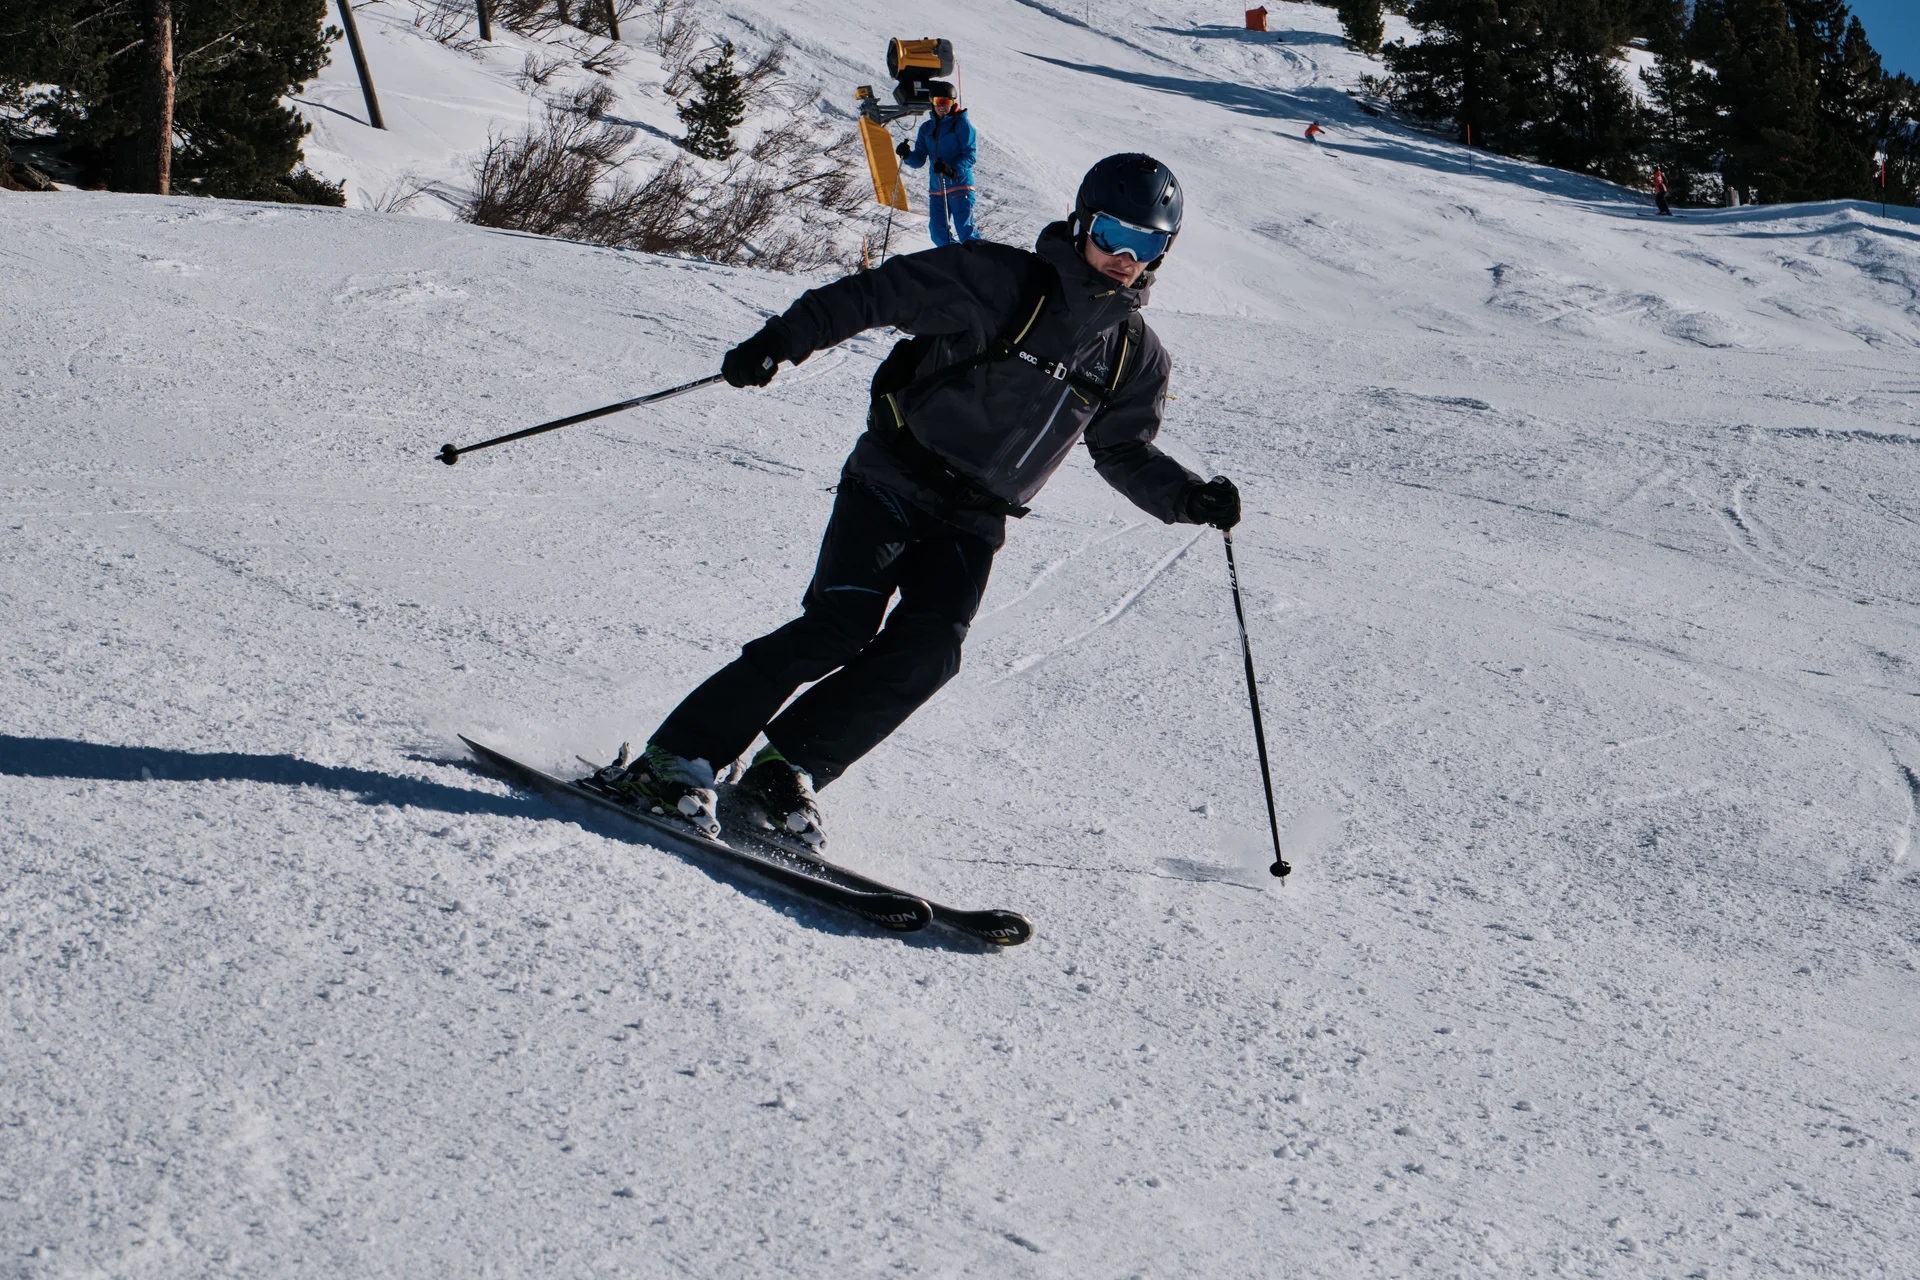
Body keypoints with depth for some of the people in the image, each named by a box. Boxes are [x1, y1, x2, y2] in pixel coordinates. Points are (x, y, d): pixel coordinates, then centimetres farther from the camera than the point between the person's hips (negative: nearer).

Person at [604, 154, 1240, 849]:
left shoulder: (1137, 358, 9)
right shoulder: (998, 280, -7)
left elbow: (1126, 456, 21)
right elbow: (875, 294, -8)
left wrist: (1190, 497, 3)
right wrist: (782, 339, -19)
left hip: (972, 524, 4)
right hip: (893, 480, -4)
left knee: (926, 650, -19)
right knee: (841, 626, -20)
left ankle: (786, 770, -8)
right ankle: (679, 761, -13)